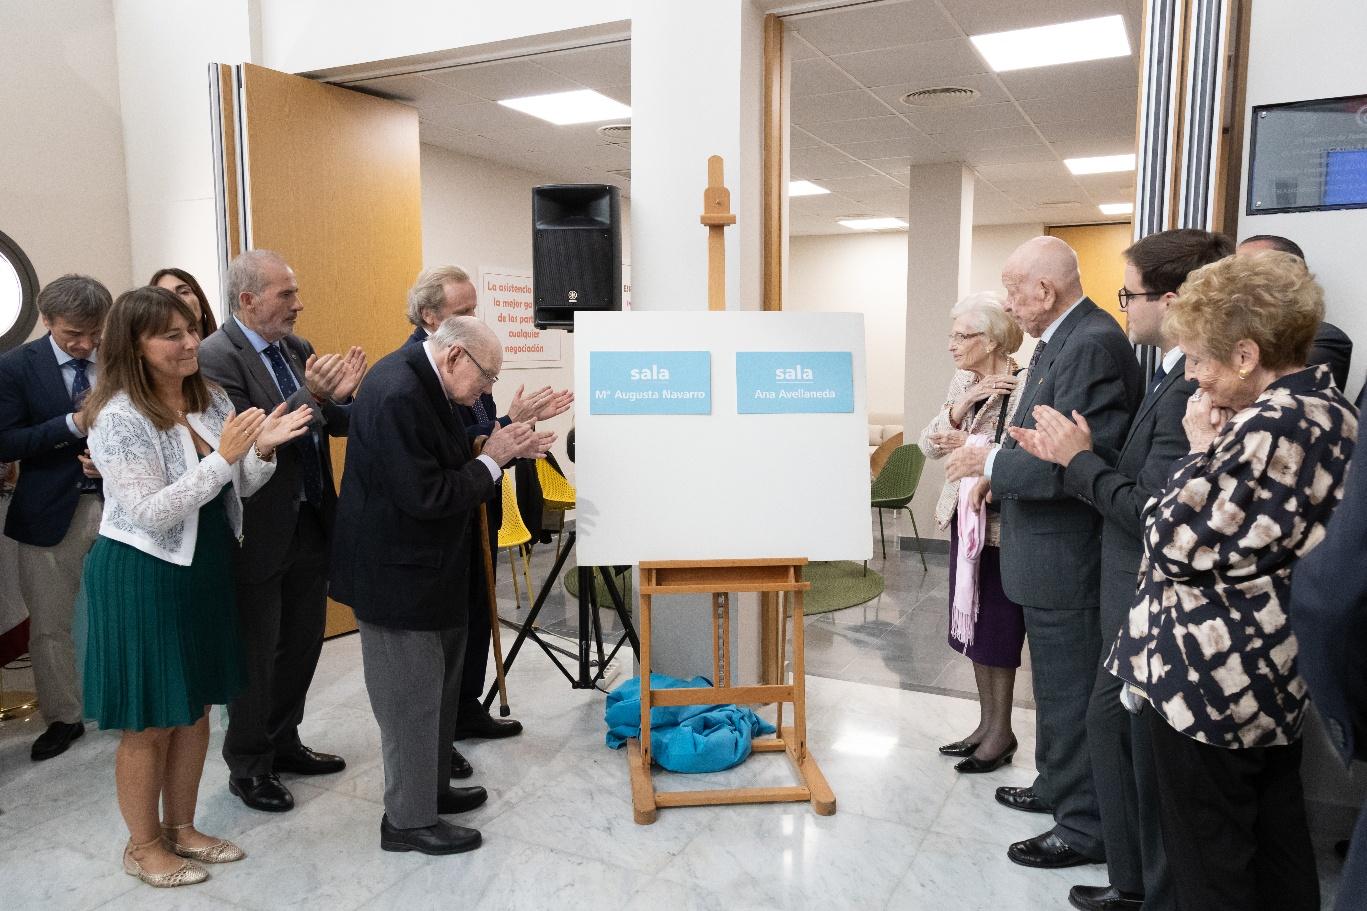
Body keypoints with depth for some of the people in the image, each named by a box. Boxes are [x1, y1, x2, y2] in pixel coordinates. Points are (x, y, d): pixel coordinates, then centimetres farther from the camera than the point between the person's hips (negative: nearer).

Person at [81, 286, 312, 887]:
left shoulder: (211, 399, 2)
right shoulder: (119, 419, -18)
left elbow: (233, 491, 6)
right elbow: (151, 512, -22)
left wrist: (261, 449, -14)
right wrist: (224, 455, -28)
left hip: (206, 571, 7)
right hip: (143, 579, -7)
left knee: (195, 709, 18)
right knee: (150, 722, 9)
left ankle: (181, 828, 36)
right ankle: (143, 846, 29)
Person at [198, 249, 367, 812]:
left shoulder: (298, 349, 7)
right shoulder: (215, 357, -15)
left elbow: (336, 425, 5)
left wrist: (340, 396, -16)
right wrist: (311, 396, -31)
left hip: (310, 524, 7)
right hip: (260, 533, -7)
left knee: (303, 640, 19)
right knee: (257, 655, 8)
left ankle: (283, 743, 38)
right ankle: (248, 767, 27)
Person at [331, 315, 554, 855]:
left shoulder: (420, 382, 5)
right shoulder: (397, 396, -25)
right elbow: (425, 496, -28)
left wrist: (504, 447, 0)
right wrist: (491, 461, -17)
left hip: (425, 568, 10)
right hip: (397, 574, -10)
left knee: (437, 685, 21)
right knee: (411, 696, 4)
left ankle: (431, 788, 38)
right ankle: (408, 820, 21)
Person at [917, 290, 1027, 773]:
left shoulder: (1024, 387, -16)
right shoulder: (962, 381, 6)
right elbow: (929, 444, -2)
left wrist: (971, 447, -24)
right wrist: (964, 402, -14)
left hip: (1002, 522, -7)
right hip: (965, 515, 7)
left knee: (997, 624, 4)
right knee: (973, 620, 15)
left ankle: (1001, 731, 21)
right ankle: (987, 723, 29)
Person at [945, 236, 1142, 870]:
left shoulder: (1093, 345, -21)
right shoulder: (1061, 341, 9)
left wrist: (991, 463, -19)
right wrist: (999, 467, 3)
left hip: (1068, 557, -10)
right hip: (1046, 552, 10)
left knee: (1072, 694, 4)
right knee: (1054, 684, 24)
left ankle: (1085, 827, 20)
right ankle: (1057, 787, 41)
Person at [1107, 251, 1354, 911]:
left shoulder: (1269, 426, -23)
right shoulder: (1331, 410, 7)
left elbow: (1177, 544, -21)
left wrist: (1200, 451, -11)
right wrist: (1220, 449, 2)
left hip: (1214, 676, -10)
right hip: (1279, 668, 10)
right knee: (1278, 842, 22)